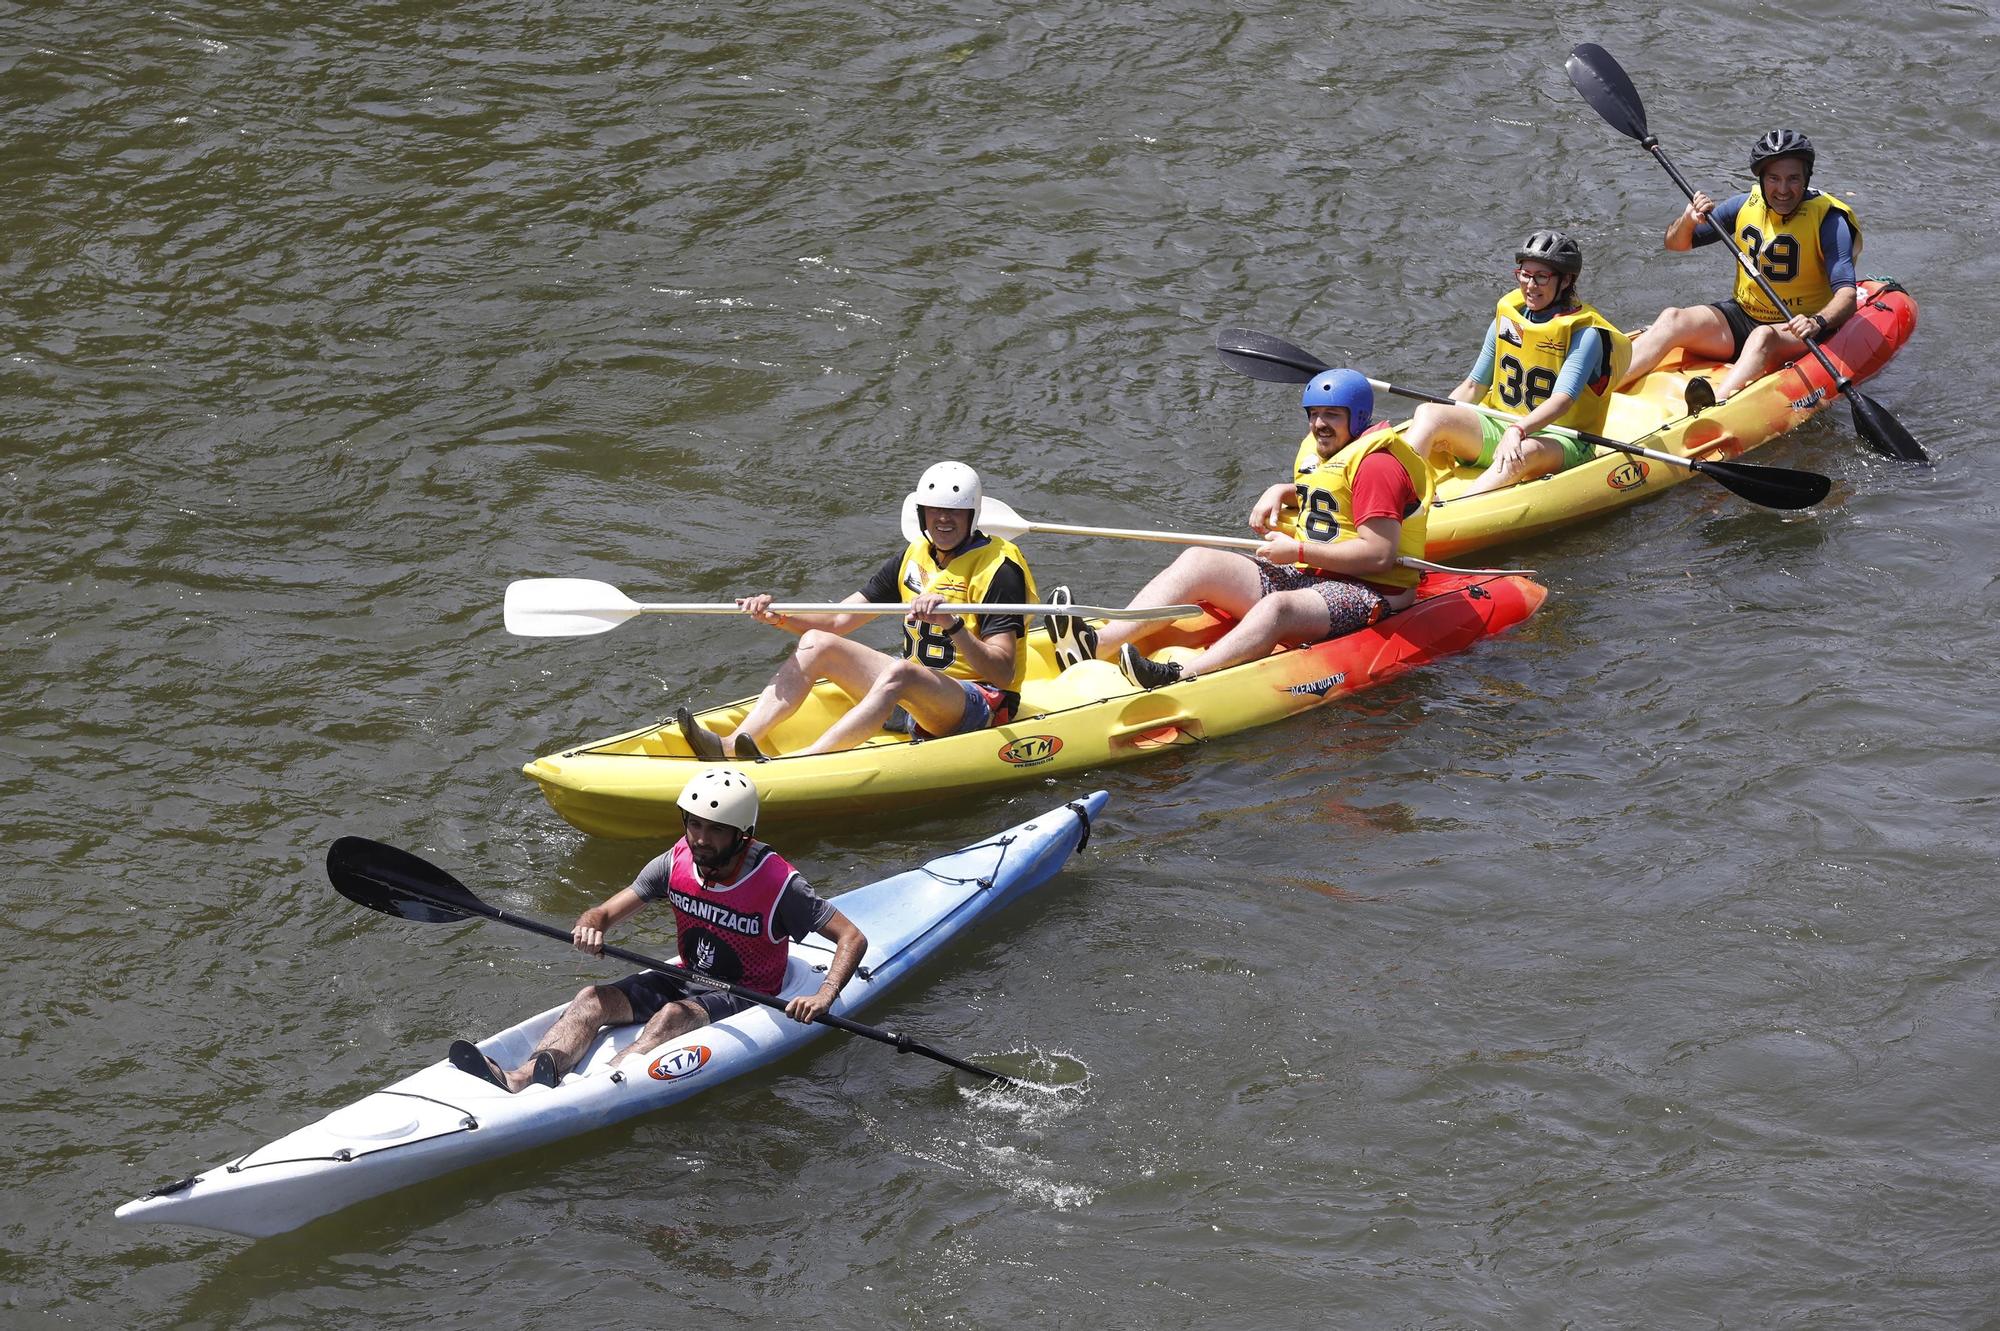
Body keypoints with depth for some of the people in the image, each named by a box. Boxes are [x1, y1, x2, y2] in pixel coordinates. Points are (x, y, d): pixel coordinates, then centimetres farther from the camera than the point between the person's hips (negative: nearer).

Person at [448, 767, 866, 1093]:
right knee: (592, 999, -19)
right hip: (686, 981, 5)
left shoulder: (777, 884, -18)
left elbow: (853, 938, -17)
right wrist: (589, 927, -28)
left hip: (744, 998, -5)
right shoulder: (677, 862, -5)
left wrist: (824, 997, -33)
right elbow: (605, 913, -3)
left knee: (673, 1016, -36)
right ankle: (519, 1080, -43)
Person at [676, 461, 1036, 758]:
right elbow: (838, 621, 6)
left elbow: (1003, 671, -23)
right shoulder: (915, 558, 10)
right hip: (914, 696, 8)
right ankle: (732, 746, -23)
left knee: (901, 672, -38)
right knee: (816, 643, -7)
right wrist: (779, 617, -11)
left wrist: (953, 625, -38)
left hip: (983, 706, -8)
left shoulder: (998, 568, -12)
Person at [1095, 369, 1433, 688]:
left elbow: (1380, 555, -21)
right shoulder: (1317, 451, 17)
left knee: (1277, 607, -40)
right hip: (1303, 576, 9)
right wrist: (1279, 492, 18)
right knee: (1198, 561, -10)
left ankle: (1177, 679, -64)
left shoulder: (1375, 464, -12)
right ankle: (1099, 645, -29)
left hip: (1365, 592, -9)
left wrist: (1298, 551, -17)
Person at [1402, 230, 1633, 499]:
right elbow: (1474, 386, 14)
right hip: (1497, 429, 6)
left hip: (1560, 441, -6)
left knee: (1527, 450, -41)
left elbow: (1563, 400, -24)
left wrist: (1518, 431, -41)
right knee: (1428, 413, -20)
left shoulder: (1585, 334, -10)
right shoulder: (1506, 318, 8)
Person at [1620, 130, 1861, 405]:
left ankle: (1716, 404, -68)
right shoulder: (1747, 206, 1)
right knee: (1672, 320, -21)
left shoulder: (1827, 219, -12)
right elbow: (1675, 244, 9)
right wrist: (1688, 219, -14)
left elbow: (1847, 294, -22)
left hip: (1797, 330, -5)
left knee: (1762, 336, -39)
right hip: (1742, 316, 5)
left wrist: (1818, 322, -43)